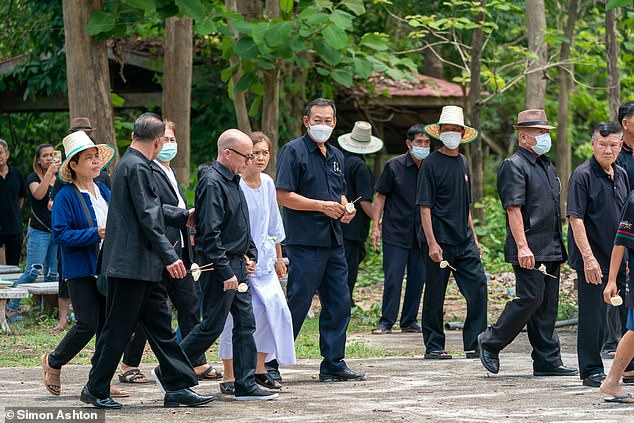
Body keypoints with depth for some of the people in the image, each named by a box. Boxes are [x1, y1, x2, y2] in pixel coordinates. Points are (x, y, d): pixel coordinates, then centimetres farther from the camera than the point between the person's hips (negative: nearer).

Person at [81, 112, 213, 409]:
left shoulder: (130, 163, 16)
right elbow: (148, 217, -21)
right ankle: (96, 390, 7)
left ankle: (178, 387, 8)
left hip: (144, 266, 10)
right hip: (132, 263, -10)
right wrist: (169, 256, -21)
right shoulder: (137, 167, -15)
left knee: (160, 326, 8)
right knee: (118, 329, -2)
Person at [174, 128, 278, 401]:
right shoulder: (212, 183, -17)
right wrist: (226, 273, -22)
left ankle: (245, 385, 9)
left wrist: (251, 253, 15)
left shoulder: (232, 181, 14)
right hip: (219, 265, -9)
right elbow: (210, 234, -22)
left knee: (245, 323, 7)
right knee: (212, 326, -4)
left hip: (237, 264, 9)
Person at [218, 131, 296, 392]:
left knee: (276, 307, -3)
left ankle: (259, 369, 9)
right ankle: (229, 377, 4)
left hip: (263, 259, 7)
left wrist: (278, 259, 22)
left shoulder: (267, 183, 9)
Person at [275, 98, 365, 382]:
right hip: (305, 241, -8)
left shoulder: (336, 156, 19)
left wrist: (345, 208, 6)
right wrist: (322, 206, -17)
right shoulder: (294, 151, -6)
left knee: (339, 303, 7)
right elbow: (283, 196, -13)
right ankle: (269, 363, 1)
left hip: (333, 240, 8)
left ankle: (333, 363, 15)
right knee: (297, 303, -7)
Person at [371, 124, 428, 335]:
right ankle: (386, 322, 2)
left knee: (417, 278, 6)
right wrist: (376, 226, -5)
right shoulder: (394, 166, -4)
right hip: (395, 231, -3)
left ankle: (409, 321, 16)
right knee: (393, 278, -5)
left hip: (421, 233, 3)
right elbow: (381, 196, 1)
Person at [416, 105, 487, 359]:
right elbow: (425, 207, -10)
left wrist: (473, 238, 19)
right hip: (441, 241, -6)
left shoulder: (463, 163, 14)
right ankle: (433, 346, 11)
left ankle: (474, 345, 2)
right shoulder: (431, 164, -6)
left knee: (478, 286, -3)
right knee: (435, 295, 1)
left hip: (464, 241, 6)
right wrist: (432, 242, -18)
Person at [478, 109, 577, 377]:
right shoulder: (514, 166, -7)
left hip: (551, 250, 9)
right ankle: (491, 342, 2)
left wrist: (560, 250, 22)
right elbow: (514, 209, -16)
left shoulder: (547, 166, 20)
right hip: (530, 249, -9)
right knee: (531, 298, -13)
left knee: (547, 305, 7)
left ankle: (548, 362, 8)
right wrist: (522, 246, -24)